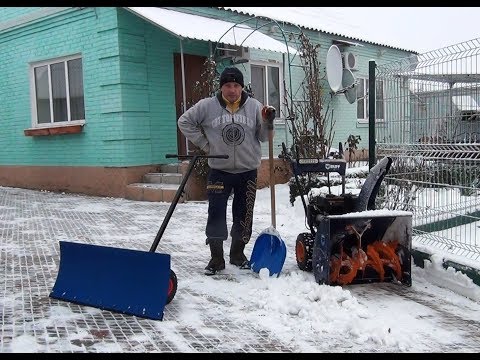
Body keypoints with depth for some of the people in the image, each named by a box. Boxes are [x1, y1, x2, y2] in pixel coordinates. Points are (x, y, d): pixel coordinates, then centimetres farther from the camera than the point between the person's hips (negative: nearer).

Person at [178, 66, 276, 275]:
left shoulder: (254, 107, 0)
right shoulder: (207, 106, -5)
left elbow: (263, 137, 5)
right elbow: (185, 121, 5)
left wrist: (268, 122, -14)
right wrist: (203, 143, 0)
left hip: (248, 171, 2)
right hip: (219, 171, -1)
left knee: (244, 215, 11)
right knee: (216, 215, -2)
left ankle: (238, 254, 28)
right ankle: (216, 258, 11)